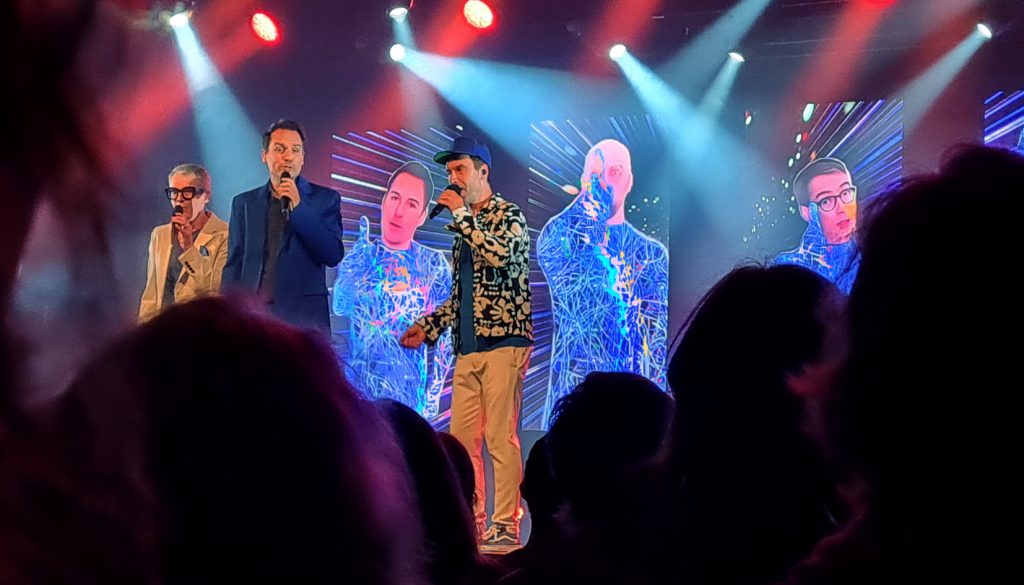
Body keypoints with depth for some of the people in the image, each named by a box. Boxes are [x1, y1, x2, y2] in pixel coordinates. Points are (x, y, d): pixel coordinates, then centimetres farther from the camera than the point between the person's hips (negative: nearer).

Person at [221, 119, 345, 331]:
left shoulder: (325, 199, 7)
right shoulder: (244, 203, 15)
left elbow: (334, 255, -4)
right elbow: (234, 265, 14)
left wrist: (298, 207, -10)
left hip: (305, 317, -2)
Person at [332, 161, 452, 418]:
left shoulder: (433, 265, 1)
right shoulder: (358, 255, 7)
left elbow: (444, 337, 2)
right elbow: (340, 307, -6)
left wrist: (432, 396, -4)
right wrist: (357, 264, -19)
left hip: (405, 390, -2)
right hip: (354, 381, 2)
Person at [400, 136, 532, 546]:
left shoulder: (509, 215, 0)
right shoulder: (464, 228, 21)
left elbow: (500, 254, -22)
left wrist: (461, 214, -12)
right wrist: (428, 326, 16)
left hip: (503, 342, -8)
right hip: (467, 348, 8)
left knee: (500, 438, -10)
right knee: (461, 438, 4)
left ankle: (505, 527, -8)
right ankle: (470, 522, 11)